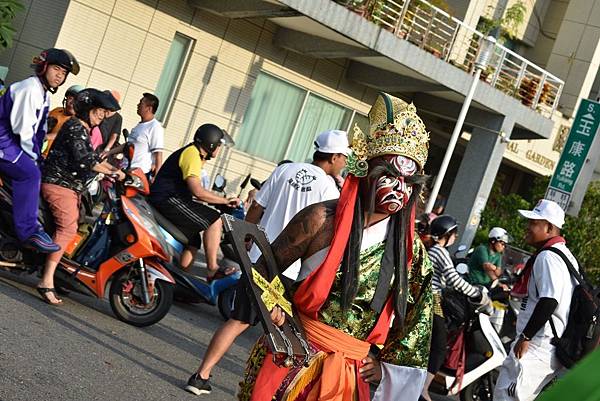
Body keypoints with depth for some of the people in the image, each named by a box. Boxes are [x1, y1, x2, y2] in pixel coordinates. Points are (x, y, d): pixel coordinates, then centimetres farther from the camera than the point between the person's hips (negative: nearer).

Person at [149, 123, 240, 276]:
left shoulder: (193, 152, 20)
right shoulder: (192, 154, -13)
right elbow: (197, 191, -23)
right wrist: (226, 201, -17)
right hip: (167, 200, -11)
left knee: (193, 242, 14)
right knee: (214, 221, -14)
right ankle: (213, 270, -14)